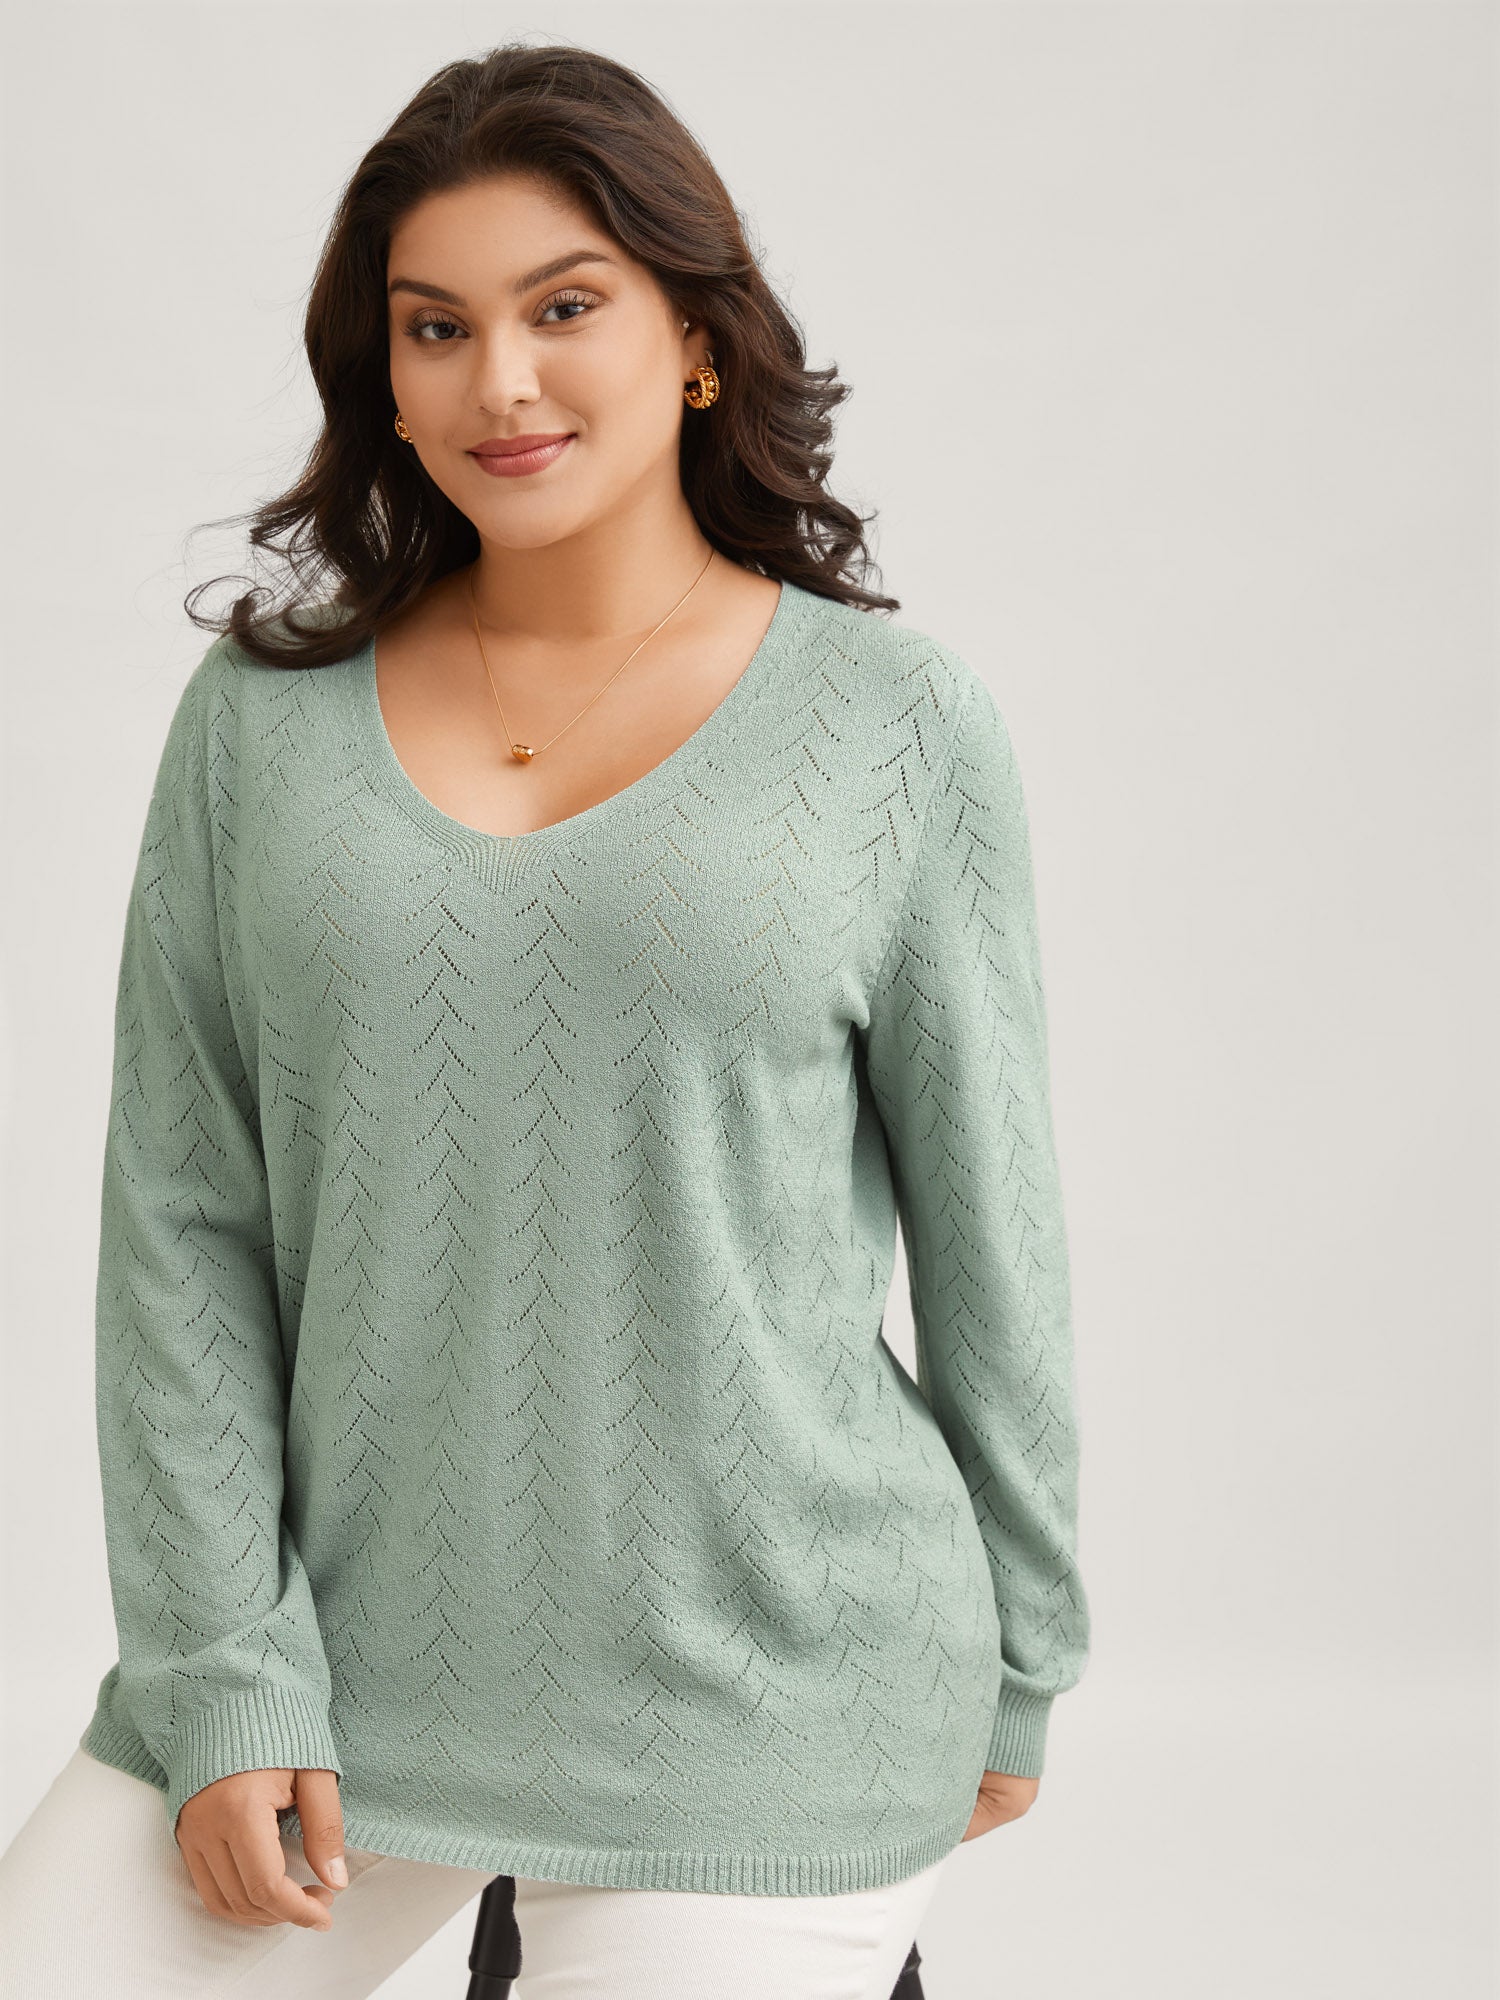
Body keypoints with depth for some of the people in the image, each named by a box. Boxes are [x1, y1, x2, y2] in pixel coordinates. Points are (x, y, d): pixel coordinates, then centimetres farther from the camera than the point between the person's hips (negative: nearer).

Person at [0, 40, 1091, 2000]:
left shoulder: (899, 725, -2)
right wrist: (225, 1672, -4)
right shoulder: (261, 716, 3)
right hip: (329, 1661, 3)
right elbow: (181, 1220, 3)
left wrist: (1020, 1672, 9)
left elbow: (990, 1230, 3)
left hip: (759, 1697, -2)